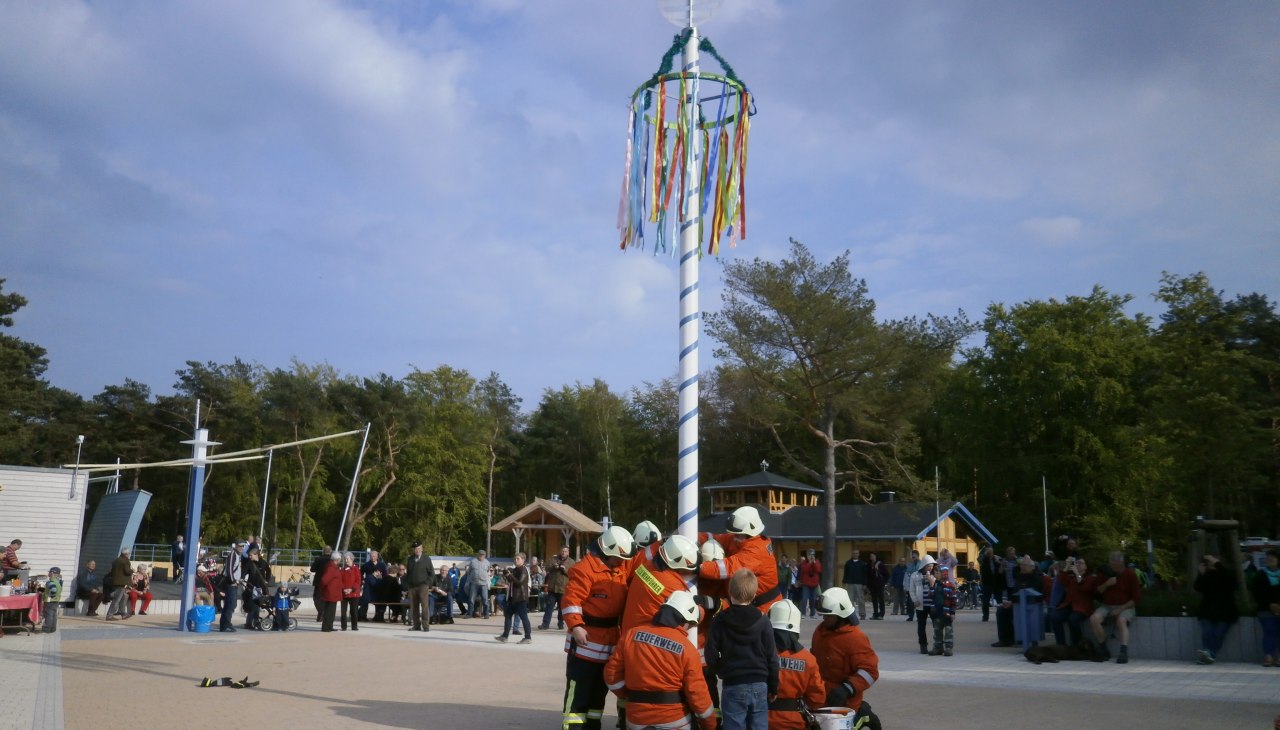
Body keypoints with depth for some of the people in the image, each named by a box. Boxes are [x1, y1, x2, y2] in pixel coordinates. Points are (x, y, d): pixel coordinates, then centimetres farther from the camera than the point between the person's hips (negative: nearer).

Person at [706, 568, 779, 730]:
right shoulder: (762, 620, -3)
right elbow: (772, 657, -1)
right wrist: (773, 687, 10)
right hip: (759, 685, 2)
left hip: (733, 686, -2)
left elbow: (711, 656, -5)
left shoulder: (721, 620, -6)